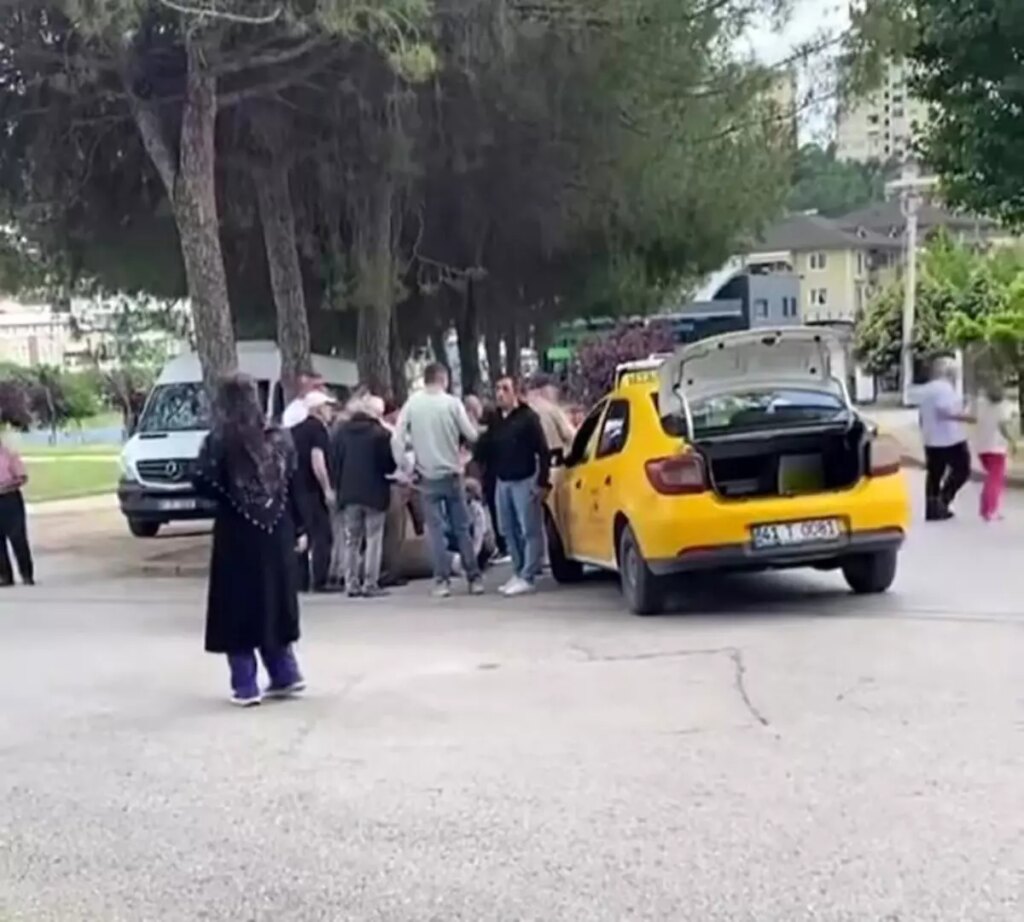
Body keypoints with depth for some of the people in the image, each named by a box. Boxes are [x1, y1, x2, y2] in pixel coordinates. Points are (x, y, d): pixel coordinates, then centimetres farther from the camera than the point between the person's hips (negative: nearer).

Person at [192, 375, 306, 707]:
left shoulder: (219, 442, -9)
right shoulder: (279, 439, 3)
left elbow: (203, 483, -18)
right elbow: (293, 485, 6)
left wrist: (228, 494, 3)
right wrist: (297, 528, 13)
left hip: (238, 535, -4)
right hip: (276, 533, 4)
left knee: (239, 608, 3)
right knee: (273, 602, 17)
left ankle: (245, 686, 4)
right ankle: (285, 675, 20)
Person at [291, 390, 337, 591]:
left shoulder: (296, 430, 15)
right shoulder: (318, 429, -10)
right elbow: (317, 462, -19)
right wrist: (328, 489, -17)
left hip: (296, 488, 8)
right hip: (313, 490, -8)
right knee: (321, 535, -4)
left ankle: (300, 580, 13)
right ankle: (320, 581, -7)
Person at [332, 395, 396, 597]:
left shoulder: (343, 432, 5)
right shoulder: (381, 433, -11)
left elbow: (334, 461, 6)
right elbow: (390, 464, -10)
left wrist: (338, 486, 13)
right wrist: (385, 471, 11)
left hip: (349, 492, 5)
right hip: (374, 492, -5)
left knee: (352, 539, 12)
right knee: (373, 538, 1)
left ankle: (352, 583, 10)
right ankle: (370, 583, -3)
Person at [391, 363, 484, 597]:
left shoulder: (412, 404, -3)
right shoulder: (452, 403, -7)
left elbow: (397, 439, -6)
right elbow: (471, 436, -6)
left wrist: (405, 468, 1)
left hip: (428, 477, 1)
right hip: (452, 474, 0)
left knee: (436, 529, 5)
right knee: (462, 528, 8)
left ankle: (442, 580, 2)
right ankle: (474, 578, 10)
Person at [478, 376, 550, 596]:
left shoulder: (528, 417, -6)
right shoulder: (495, 420, 12)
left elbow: (543, 451, -9)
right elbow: (487, 452, 15)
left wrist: (543, 482, -13)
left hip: (525, 481, -6)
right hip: (502, 482, 7)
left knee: (530, 530, -5)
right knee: (508, 531, 10)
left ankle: (527, 577, -3)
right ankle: (518, 573, 19)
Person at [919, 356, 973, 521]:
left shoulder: (927, 389, 17)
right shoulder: (945, 387, -12)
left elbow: (923, 416, 21)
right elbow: (945, 411, -23)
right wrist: (967, 418, -18)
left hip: (931, 440, 9)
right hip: (950, 439, -9)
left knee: (934, 474, 8)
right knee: (961, 470, 1)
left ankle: (932, 509, 6)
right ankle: (943, 500, -6)